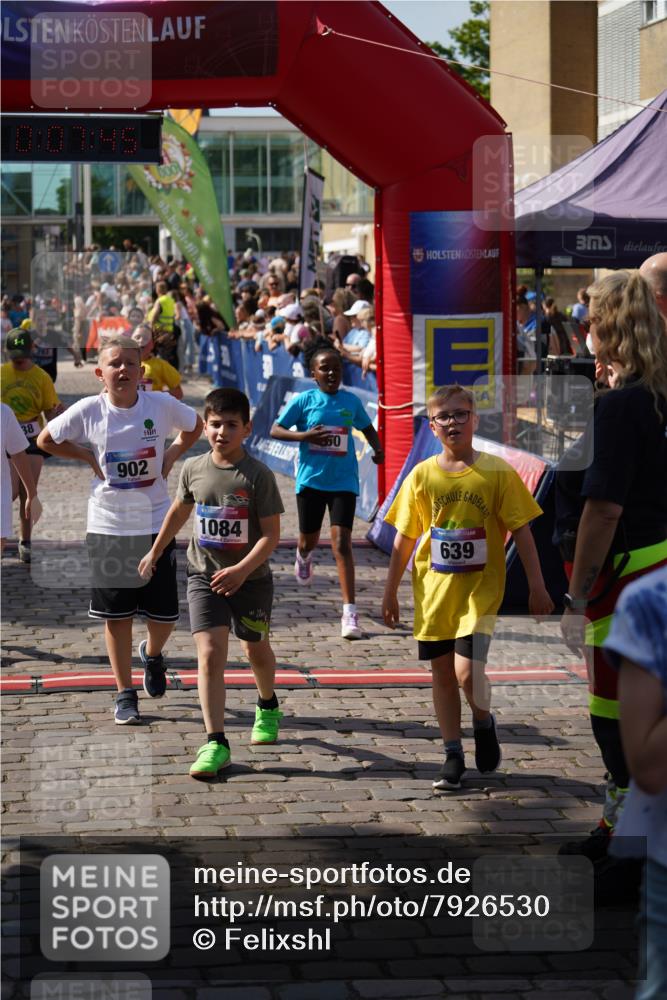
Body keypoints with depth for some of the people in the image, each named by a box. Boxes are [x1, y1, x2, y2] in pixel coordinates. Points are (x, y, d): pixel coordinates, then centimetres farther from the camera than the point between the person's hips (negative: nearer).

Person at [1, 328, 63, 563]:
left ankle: (25, 541, 16)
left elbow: (49, 412, -2)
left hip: (33, 441, 0)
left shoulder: (41, 378, -2)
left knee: (28, 494, 3)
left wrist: (57, 413, -23)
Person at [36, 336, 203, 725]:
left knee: (164, 615, 4)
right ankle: (126, 693, 19)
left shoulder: (162, 404, -7)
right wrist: (90, 457, -3)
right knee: (117, 616, 5)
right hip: (108, 527, 0)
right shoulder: (88, 410, -8)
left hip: (156, 524, 0)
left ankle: (153, 654, 39)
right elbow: (46, 440, 6)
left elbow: (196, 427, 13)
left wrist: (170, 456, -1)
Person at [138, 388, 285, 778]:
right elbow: (180, 511, 16)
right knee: (210, 654, -13)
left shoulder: (258, 475, -15)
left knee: (256, 649, 19)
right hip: (204, 576, 1)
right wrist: (155, 552, 23)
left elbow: (272, 533, -15)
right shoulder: (194, 469, -3)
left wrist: (243, 569, -28)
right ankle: (215, 743, -14)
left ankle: (268, 707, 50)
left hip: (251, 579, -1)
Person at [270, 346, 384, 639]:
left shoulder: (351, 401, 3)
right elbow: (275, 430, -3)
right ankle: (303, 556, 57)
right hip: (311, 480, 0)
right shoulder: (303, 401, -4)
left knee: (341, 542, -12)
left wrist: (378, 448, 2)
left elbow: (367, 428, 21)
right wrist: (304, 435, -19)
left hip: (343, 481, 0)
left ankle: (350, 613, -15)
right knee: (309, 540, 14)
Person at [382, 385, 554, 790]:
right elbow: (404, 539, 7)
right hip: (434, 590, 3)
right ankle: (454, 756, 20)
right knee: (442, 674, 8)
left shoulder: (497, 472, -6)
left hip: (480, 591, -3)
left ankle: (484, 722, 17)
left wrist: (537, 586, -6)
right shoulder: (422, 475, 1)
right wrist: (391, 592, 9)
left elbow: (522, 531, -3)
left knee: (467, 672, -14)